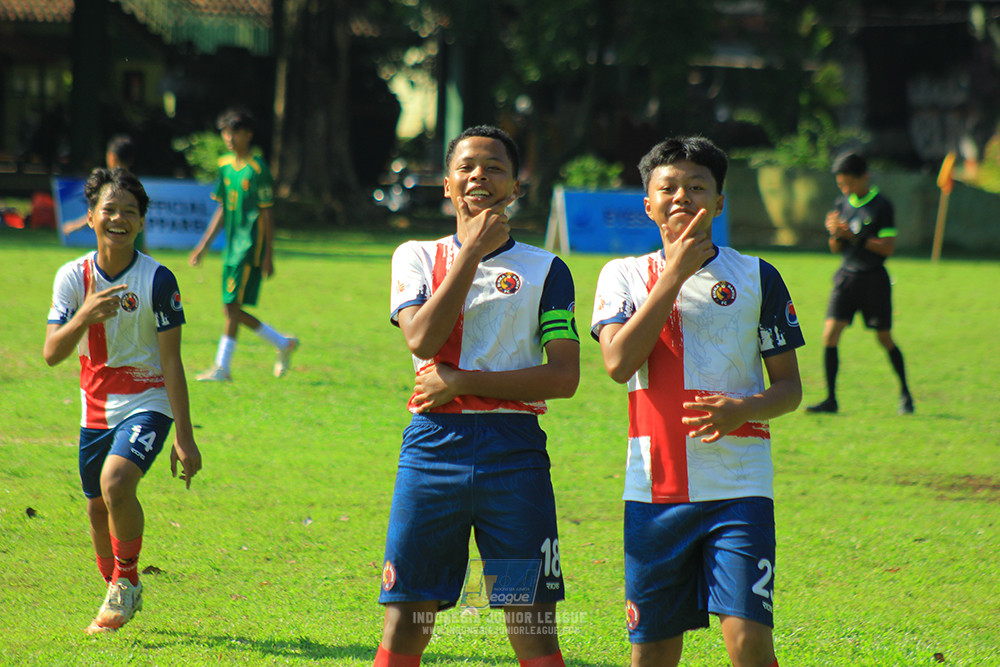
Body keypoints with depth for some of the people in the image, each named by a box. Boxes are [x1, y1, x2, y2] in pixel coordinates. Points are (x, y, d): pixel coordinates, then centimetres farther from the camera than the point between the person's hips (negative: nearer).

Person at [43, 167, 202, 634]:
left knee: (116, 481, -28)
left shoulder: (157, 280, -13)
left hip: (147, 404, -4)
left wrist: (184, 437, -12)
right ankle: (120, 596, 35)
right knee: (97, 510, 10)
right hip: (96, 409, 4)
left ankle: (127, 578, -4)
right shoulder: (73, 277, -4)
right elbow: (52, 353, -9)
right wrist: (84, 317, -29)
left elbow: (171, 361, -10)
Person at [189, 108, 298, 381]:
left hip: (250, 246, -8)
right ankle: (284, 344, 22)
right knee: (232, 309, 8)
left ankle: (222, 367, -5)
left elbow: (267, 214, -10)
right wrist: (204, 245, 16)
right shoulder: (225, 165, 12)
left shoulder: (257, 169, -10)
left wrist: (268, 256, -12)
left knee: (232, 306, -9)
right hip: (232, 246, 8)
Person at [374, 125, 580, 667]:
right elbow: (422, 339, -8)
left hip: (514, 448, -1)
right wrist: (473, 251, -7)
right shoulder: (416, 257, 11)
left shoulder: (545, 270, 7)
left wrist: (461, 383, -9)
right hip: (433, 447, 1)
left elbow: (563, 377, -3)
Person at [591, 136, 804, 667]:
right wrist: (675, 274, -12)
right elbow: (618, 362, -10)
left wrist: (743, 410, -15)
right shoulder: (624, 276, 7)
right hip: (655, 484, 1)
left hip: (739, 484, -1)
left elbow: (788, 387, 8)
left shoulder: (756, 277, 5)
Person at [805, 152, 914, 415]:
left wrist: (854, 237, -19)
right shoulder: (842, 204, 8)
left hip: (874, 279, -4)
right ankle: (830, 399, -4)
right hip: (846, 276, 4)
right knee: (830, 334, -9)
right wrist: (836, 234, -9)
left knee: (884, 339, 5)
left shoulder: (881, 206, -8)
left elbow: (887, 248, -12)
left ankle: (905, 393, 25)